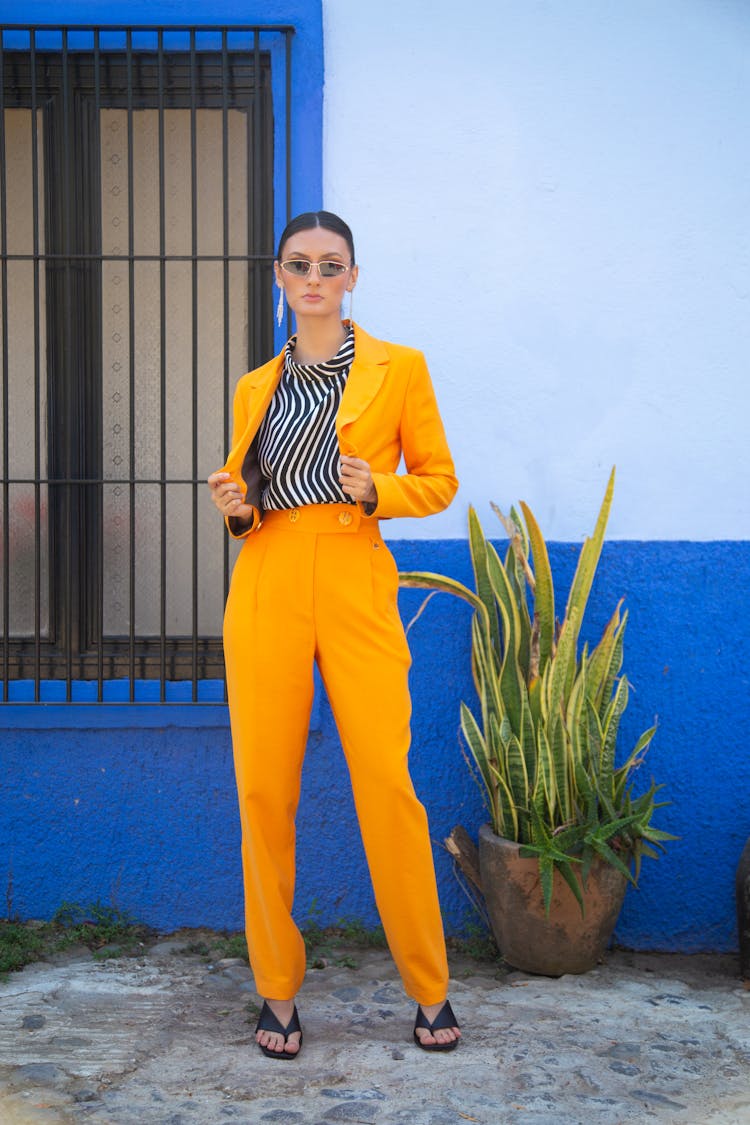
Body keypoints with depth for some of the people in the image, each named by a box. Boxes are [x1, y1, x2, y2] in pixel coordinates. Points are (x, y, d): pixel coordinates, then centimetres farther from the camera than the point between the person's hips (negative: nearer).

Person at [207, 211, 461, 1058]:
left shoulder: (398, 370, 6)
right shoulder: (256, 388, 14)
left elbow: (438, 478, 7)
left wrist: (375, 490, -11)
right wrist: (235, 507, -2)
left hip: (357, 592, -3)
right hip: (265, 589, 3)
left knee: (387, 787, -7)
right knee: (264, 791, 2)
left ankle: (429, 990, 10)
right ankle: (278, 991, 16)